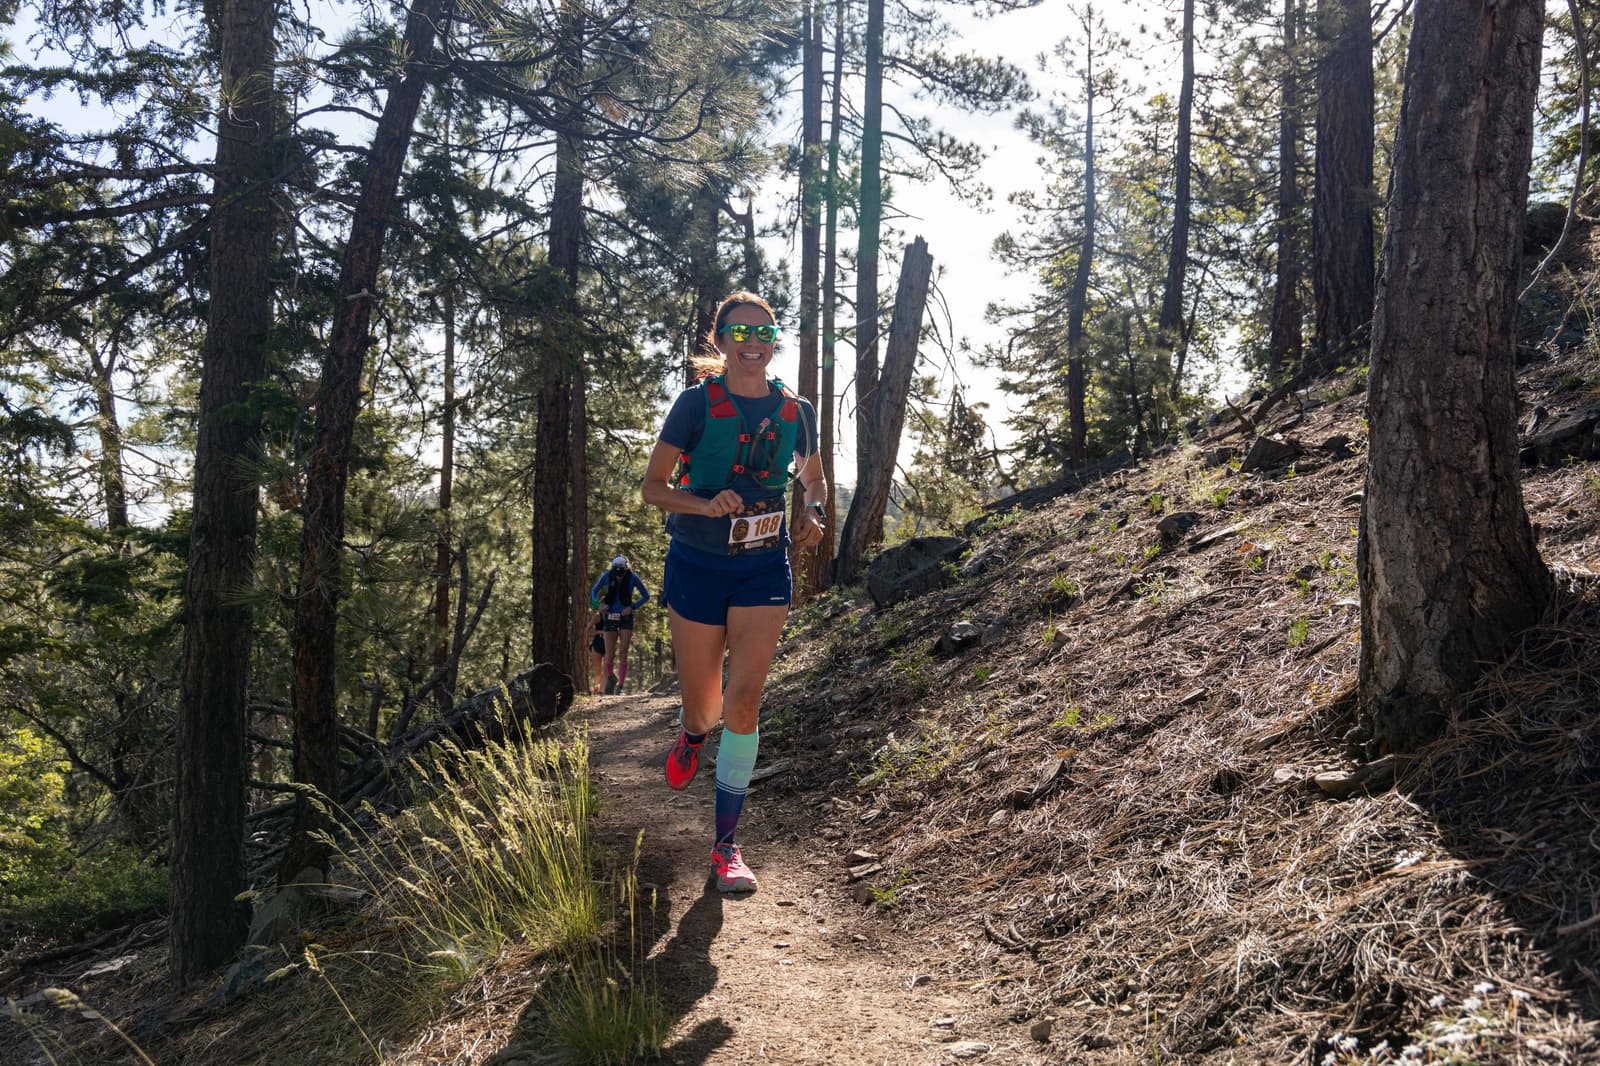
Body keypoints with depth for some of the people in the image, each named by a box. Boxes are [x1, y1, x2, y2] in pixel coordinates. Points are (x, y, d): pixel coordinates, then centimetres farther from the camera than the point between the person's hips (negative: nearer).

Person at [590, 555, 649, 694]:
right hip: (610, 617, 1)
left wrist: (632, 607, -14)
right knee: (610, 655, -3)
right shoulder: (607, 576, -6)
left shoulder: (632, 577, -8)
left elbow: (646, 596, 0)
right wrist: (598, 604, -8)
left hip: (626, 618, -1)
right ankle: (611, 677, 26)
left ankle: (620, 687, 1)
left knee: (623, 654, -7)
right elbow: (594, 590, 11)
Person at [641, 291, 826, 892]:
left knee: (744, 701, -8)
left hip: (764, 568, 1)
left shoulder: (796, 412, 3)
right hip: (697, 565, -1)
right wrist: (708, 504, -23)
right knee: (702, 703, 7)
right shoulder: (697, 403, -7)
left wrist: (813, 514, -2)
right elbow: (653, 486, -5)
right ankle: (693, 735, 48)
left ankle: (726, 843, 4)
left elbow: (813, 478, 19)